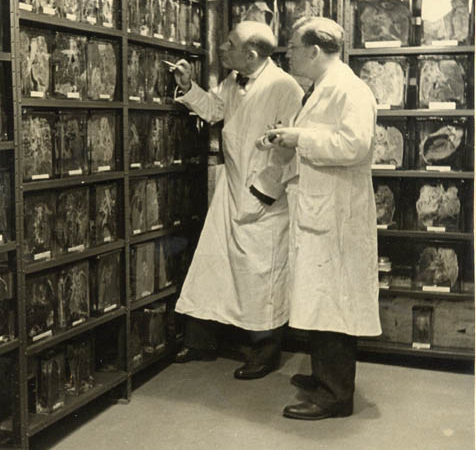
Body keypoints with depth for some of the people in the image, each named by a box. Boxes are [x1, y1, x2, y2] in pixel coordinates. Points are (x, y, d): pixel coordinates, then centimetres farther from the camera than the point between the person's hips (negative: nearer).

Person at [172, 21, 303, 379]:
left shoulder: (284, 88, -18)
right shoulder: (233, 82, 7)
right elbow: (214, 109, 26)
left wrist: (261, 195, -20)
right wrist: (188, 87, 10)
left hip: (264, 200, -8)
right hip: (230, 190, 8)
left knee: (261, 274, 2)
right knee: (210, 262, 12)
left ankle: (266, 353, 20)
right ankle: (201, 342, 28)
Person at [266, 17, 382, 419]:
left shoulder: (349, 89, -13)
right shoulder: (321, 90, 19)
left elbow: (355, 144, -27)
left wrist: (301, 138, -18)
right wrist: (291, 142, 13)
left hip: (335, 216, -10)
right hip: (315, 212, 10)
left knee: (331, 303, -6)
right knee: (317, 300, 16)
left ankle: (336, 395, 2)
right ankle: (324, 375, 29)